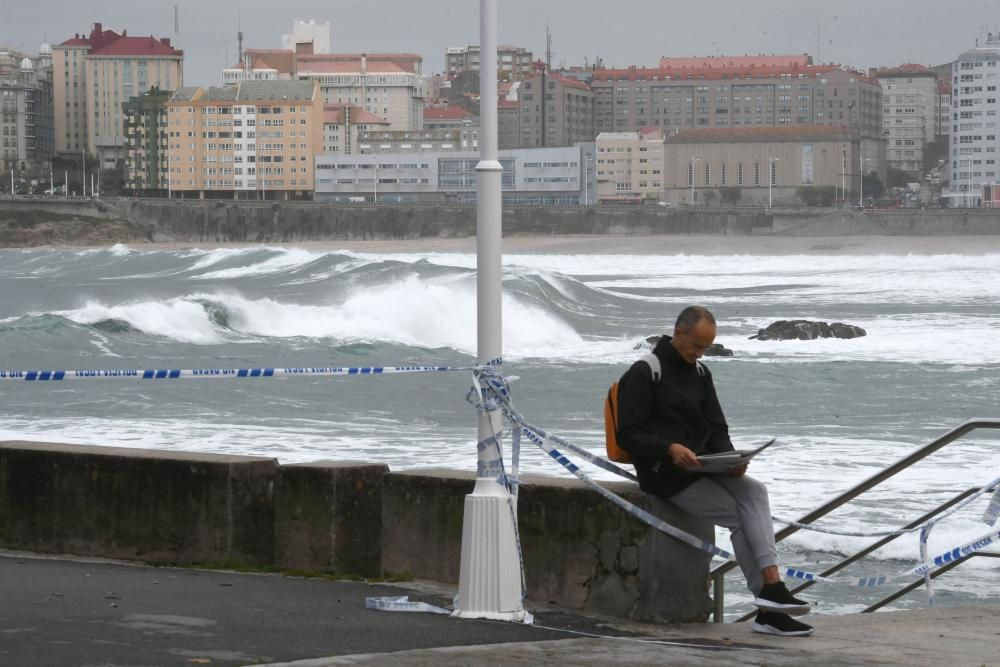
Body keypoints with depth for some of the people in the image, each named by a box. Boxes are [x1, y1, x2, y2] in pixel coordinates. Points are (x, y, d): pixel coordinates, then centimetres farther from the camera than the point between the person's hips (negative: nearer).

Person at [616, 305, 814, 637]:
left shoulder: (700, 374, 16)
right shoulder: (643, 374, -7)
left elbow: (717, 429, 16)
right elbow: (629, 435, -11)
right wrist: (669, 448, -29)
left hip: (702, 466, 6)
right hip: (665, 474, -6)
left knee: (754, 492, -23)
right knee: (741, 515, -19)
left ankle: (771, 587, -34)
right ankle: (769, 606, -14)